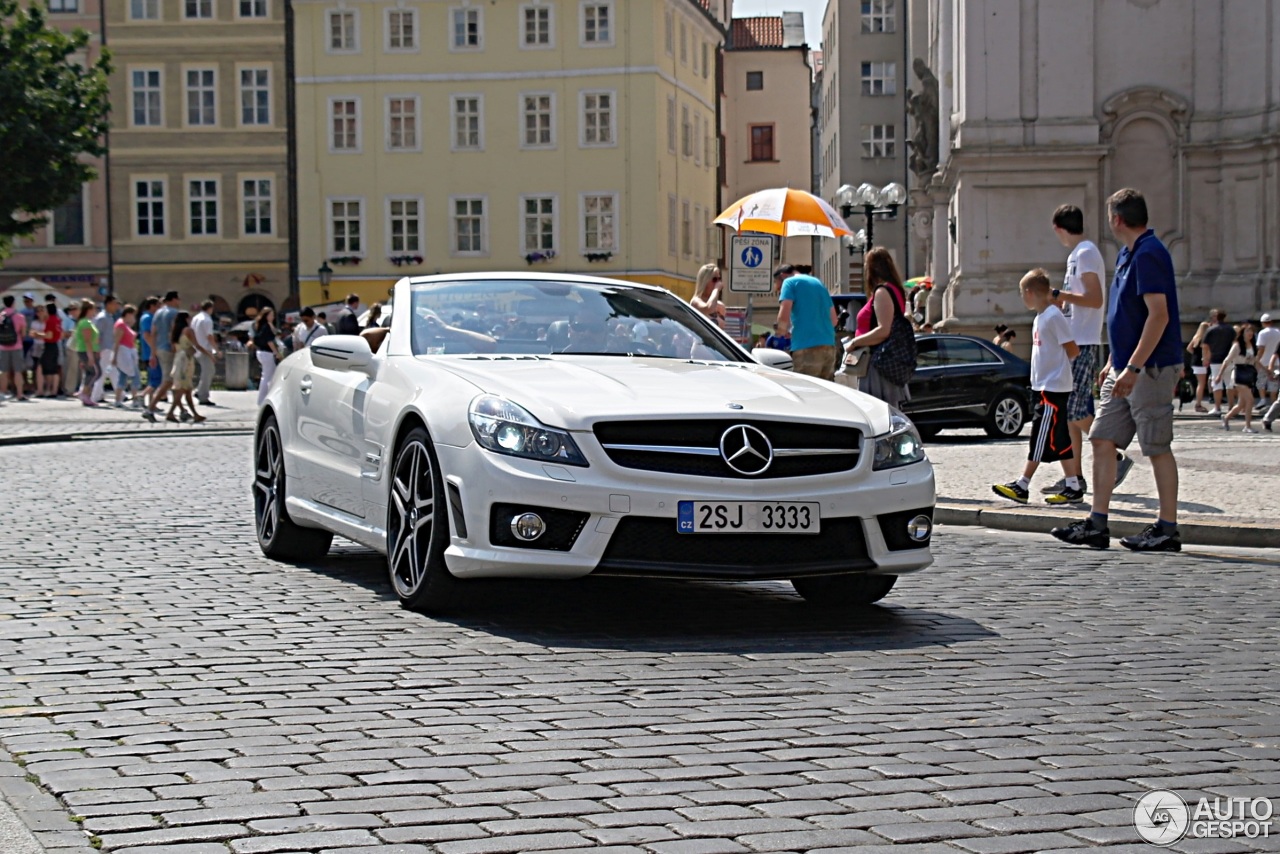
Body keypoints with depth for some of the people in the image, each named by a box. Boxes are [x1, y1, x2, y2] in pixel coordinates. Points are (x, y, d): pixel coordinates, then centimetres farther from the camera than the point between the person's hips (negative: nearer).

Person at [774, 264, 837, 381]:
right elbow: (833, 319, 27)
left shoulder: (790, 282, 3)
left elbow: (784, 317, -9)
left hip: (806, 347, -7)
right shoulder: (819, 283, 25)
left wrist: (782, 331, 9)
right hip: (829, 345, 7)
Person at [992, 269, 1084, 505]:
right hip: (1044, 386, 10)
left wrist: (1057, 363, 0)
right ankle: (1073, 487, 10)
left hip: (1053, 387, -10)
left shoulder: (1053, 316, -14)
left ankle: (1022, 485, -5)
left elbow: (1073, 350, -14)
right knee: (1060, 439, 8)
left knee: (1041, 437, -6)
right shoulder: (1039, 318, 15)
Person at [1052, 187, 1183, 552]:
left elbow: (1159, 315, -23)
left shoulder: (1148, 254, -16)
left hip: (1150, 368, -10)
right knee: (1102, 440, 7)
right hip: (1125, 367, 10)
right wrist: (1113, 362, 22)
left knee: (1158, 448, -2)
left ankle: (1167, 529, 5)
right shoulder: (1128, 254, 15)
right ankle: (1097, 525, 10)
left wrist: (1133, 367, -25)